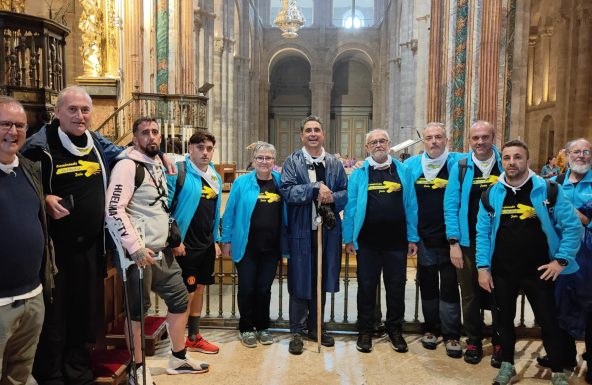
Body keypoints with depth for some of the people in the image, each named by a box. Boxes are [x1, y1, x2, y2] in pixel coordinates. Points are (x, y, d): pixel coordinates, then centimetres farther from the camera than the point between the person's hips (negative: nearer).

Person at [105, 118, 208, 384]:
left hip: (161, 250, 9)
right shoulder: (128, 165, -12)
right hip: (139, 252, -9)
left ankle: (178, 358, 29)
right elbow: (113, 210, -21)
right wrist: (135, 247, -23)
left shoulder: (157, 165, 15)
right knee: (138, 310, 2)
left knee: (179, 297, 14)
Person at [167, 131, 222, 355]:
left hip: (206, 245, 7)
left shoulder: (215, 176, 10)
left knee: (199, 288, 15)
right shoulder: (178, 171, -13)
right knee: (186, 293, 0)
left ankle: (194, 338, 30)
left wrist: (216, 240, 16)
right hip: (185, 245, -7)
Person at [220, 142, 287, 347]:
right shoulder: (241, 182, -4)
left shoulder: (280, 182, 2)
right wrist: (226, 240, -1)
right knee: (247, 288, 6)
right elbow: (230, 213, 0)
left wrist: (286, 241, 3)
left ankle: (262, 327, 29)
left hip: (271, 247, 2)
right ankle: (246, 328, 25)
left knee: (264, 289, 12)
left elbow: (285, 213, 7)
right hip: (246, 246, -2)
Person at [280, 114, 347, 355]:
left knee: (322, 281, 13)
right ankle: (297, 332, 17)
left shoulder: (335, 164, 11)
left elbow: (346, 193, 6)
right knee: (299, 282, 3)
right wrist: (316, 187, -19)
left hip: (328, 230, 3)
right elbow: (286, 191, -13)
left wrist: (331, 197, -14)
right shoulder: (292, 161, 1)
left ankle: (315, 327, 28)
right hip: (301, 231, -3)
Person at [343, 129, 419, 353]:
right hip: (367, 242, -1)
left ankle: (395, 329, 28)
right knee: (366, 287, 9)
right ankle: (365, 331, 24)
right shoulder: (359, 173, 2)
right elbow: (350, 207, 1)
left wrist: (413, 238, 2)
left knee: (396, 287, 11)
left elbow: (411, 206, 5)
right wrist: (349, 238, -3)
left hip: (396, 241, 1)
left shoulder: (402, 171, 6)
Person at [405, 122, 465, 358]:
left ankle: (451, 335, 17)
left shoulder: (459, 163, -3)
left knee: (449, 286, 4)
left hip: (449, 237, -2)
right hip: (424, 238, 2)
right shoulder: (411, 165, 4)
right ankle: (431, 328, 29)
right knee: (427, 285, 13)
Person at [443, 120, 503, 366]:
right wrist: (454, 242, -7)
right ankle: (474, 341, 27)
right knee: (470, 295, 10)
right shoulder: (460, 168, 1)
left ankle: (500, 343, 27)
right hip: (468, 243, 0)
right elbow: (451, 206, -1)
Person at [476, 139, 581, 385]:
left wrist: (561, 260, -9)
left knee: (548, 321, 7)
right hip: (501, 272, 2)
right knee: (504, 319, 15)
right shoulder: (491, 195, 0)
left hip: (539, 271, -2)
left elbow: (572, 226, -3)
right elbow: (483, 233, 3)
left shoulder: (548, 190, -6)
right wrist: (483, 267, -2)